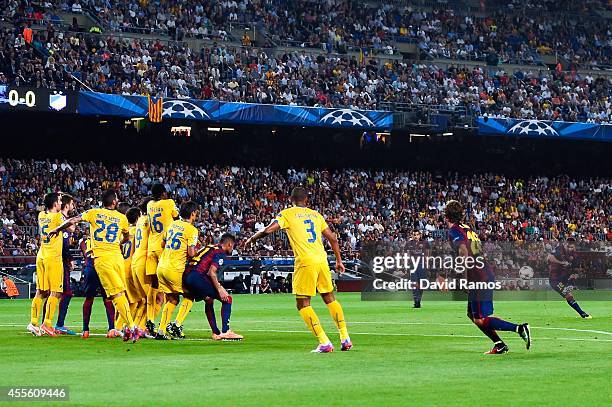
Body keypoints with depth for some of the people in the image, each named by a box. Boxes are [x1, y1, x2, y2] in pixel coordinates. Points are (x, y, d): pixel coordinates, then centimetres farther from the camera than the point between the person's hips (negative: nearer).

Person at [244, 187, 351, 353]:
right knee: (330, 298, 19)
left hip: (305, 262, -5)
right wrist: (339, 261, 26)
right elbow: (332, 238, 18)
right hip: (322, 260, 5)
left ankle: (324, 343, -8)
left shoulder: (287, 214, 4)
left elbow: (268, 230, -5)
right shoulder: (316, 215, 18)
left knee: (303, 304, 2)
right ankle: (345, 338, 17)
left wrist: (251, 239, 12)